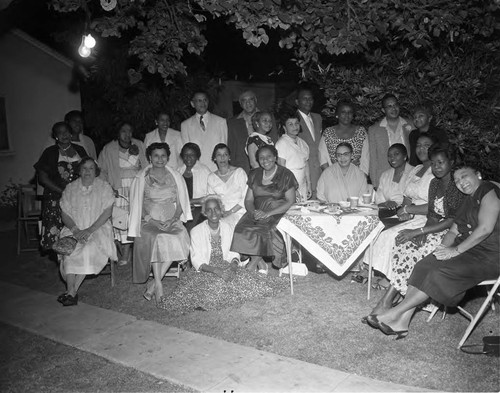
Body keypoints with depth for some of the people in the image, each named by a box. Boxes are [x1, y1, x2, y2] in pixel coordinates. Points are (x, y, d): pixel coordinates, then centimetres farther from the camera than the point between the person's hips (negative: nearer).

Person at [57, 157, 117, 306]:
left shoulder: (104, 187, 3)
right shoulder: (70, 188, 10)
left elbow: (107, 212, -6)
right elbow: (65, 215, 6)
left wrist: (90, 230, -15)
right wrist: (75, 229, -13)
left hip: (98, 228, -2)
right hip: (74, 229, 3)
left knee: (89, 249, -30)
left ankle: (72, 291, -23)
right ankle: (71, 291, -25)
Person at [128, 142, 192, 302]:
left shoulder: (175, 176, 14)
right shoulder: (141, 178, 9)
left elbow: (180, 203, 10)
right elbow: (138, 204, 4)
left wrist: (173, 219, -8)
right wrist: (150, 219, -12)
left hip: (172, 220, 2)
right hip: (150, 220, -1)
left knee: (179, 240, -30)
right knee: (156, 239, -35)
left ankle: (153, 285, -21)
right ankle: (158, 284, -26)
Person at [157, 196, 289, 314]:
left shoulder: (227, 228, 3)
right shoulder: (196, 231, -9)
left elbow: (232, 252, 8)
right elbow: (197, 260, -12)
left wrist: (234, 263, -15)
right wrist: (215, 270, -26)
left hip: (225, 267, 4)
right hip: (204, 271, -3)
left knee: (245, 279, -19)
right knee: (215, 285, -32)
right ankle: (201, 303, -10)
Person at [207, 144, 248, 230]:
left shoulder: (239, 172, 1)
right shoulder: (211, 177, 13)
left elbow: (246, 198, -4)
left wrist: (230, 212, -11)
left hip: (238, 212, -3)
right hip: (219, 214, 3)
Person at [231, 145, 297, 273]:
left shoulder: (286, 175, -1)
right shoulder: (254, 175, 13)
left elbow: (290, 202, -8)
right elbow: (248, 200, 12)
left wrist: (268, 213, -18)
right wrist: (254, 212, -12)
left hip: (278, 213, -4)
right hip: (257, 212, 4)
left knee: (266, 230, -33)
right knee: (242, 229, -24)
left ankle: (253, 262, -12)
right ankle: (260, 263, -13)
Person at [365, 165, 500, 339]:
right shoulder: (469, 200, 20)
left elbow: (485, 229, -20)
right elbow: (454, 230, 16)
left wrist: (456, 250, -17)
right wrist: (443, 246, -5)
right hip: (469, 249, 8)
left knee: (441, 273, -26)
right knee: (424, 266, -12)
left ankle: (395, 313, -20)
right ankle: (402, 322, -18)